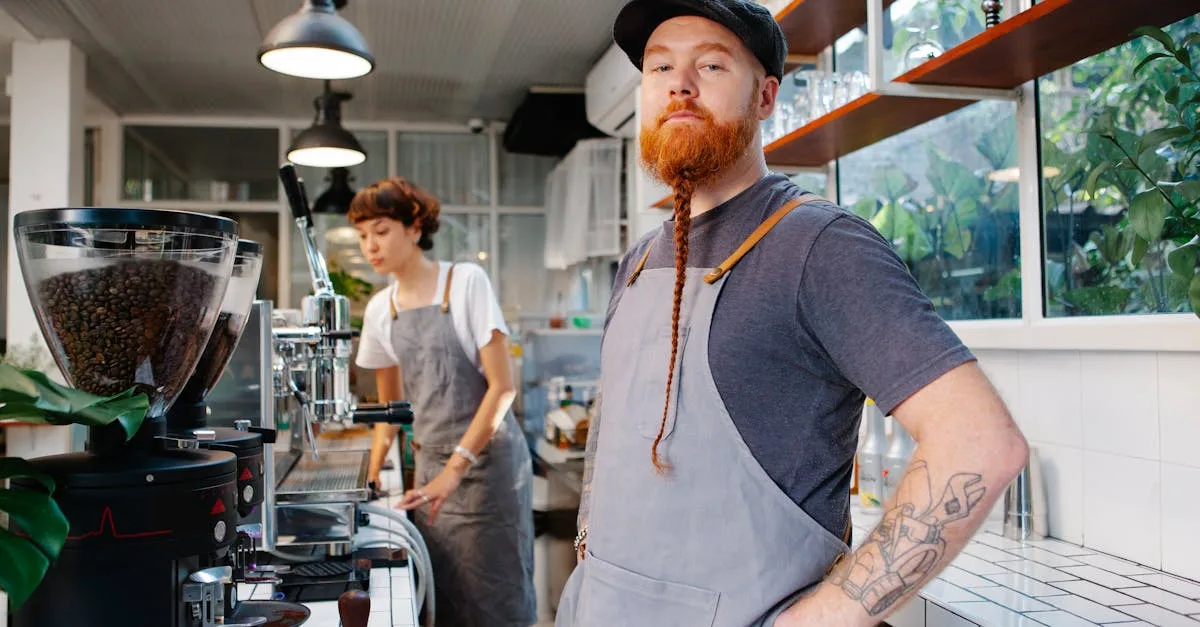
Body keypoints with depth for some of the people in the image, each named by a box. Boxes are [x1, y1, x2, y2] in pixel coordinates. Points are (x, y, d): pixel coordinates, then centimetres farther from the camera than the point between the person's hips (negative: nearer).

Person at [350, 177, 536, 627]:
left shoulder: (466, 282, -10)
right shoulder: (379, 310, 6)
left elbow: (501, 386, -14)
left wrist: (454, 470, -20)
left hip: (487, 459, -5)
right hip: (429, 465, 5)